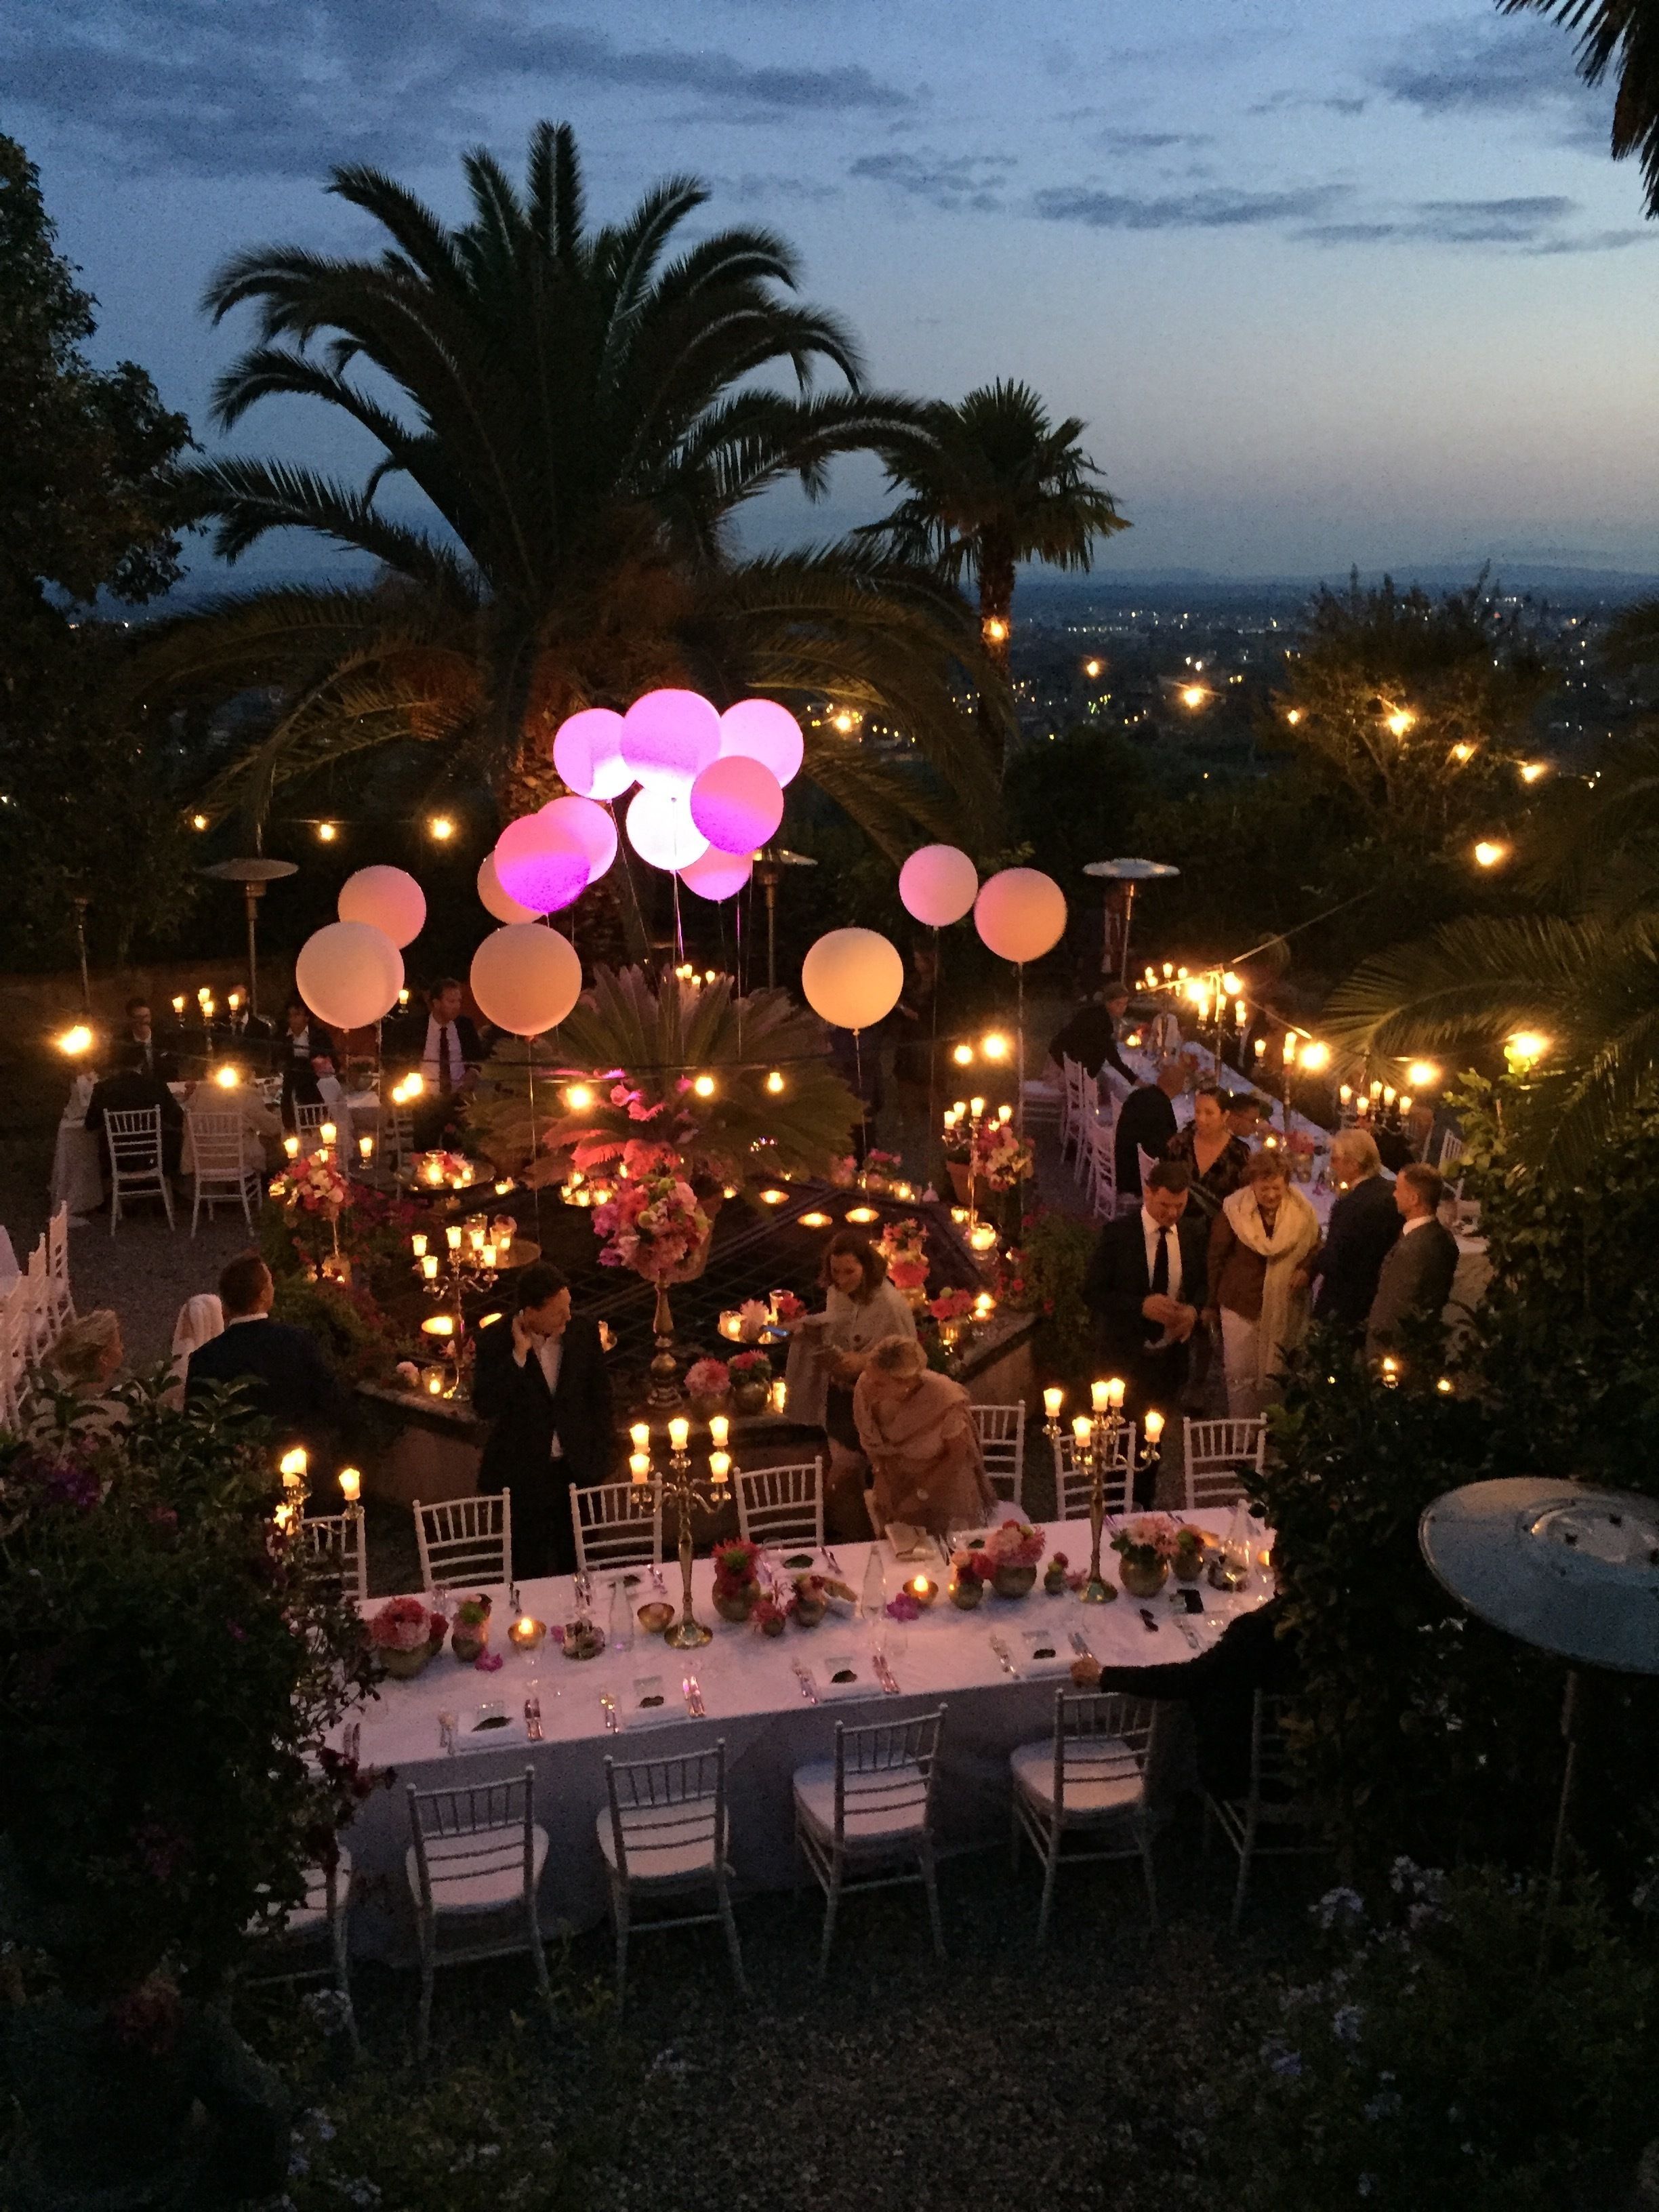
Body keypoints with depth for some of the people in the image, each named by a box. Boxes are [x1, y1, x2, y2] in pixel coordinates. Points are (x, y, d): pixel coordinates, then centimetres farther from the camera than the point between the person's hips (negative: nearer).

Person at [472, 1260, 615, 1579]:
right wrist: (519, 1354, -25)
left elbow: (600, 1401, 6)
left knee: (577, 1571, 14)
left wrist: (604, 1459, 5)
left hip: (578, 1471, 2)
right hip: (521, 1477, -2)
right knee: (528, 1576, 11)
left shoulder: (585, 1334, -5)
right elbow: (484, 1407, -21)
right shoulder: (495, 1340, -13)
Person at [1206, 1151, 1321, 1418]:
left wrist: (1306, 1270, -12)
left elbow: (1316, 1251, 10)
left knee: (1272, 1377, 9)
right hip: (1240, 1304, -2)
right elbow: (1216, 1258, -2)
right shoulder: (1234, 1211, -10)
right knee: (1240, 1377, 0)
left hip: (1284, 1308, 2)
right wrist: (1211, 1304, 1)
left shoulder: (1301, 1212, -4)